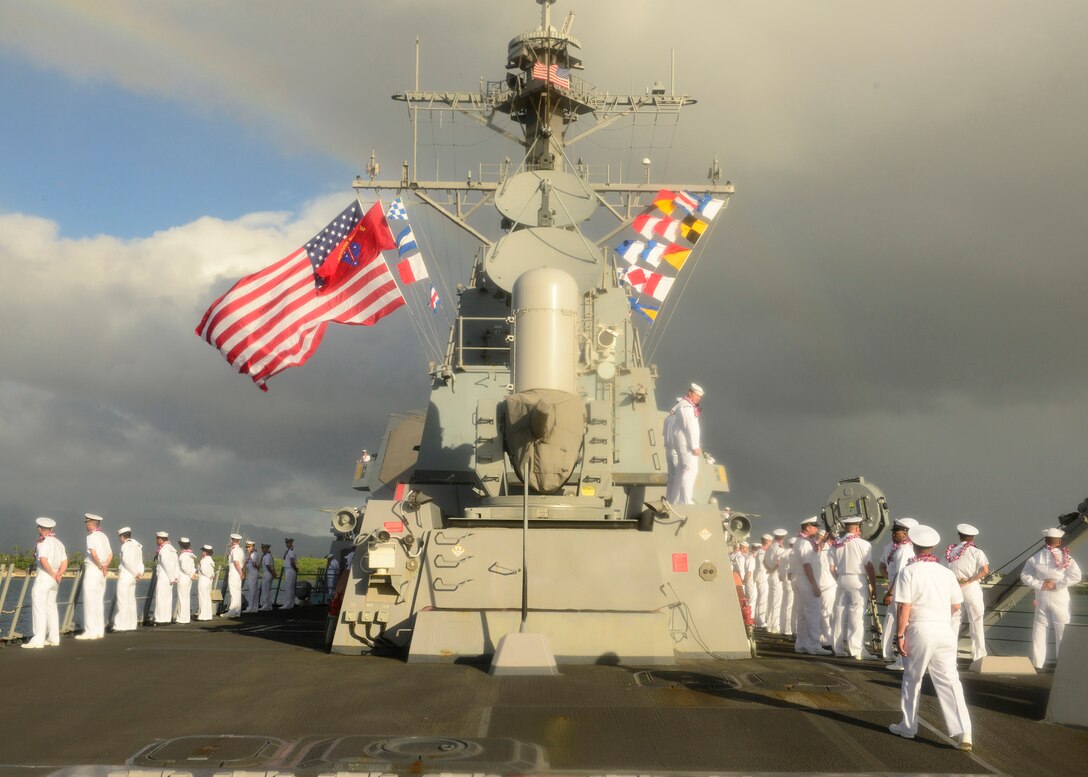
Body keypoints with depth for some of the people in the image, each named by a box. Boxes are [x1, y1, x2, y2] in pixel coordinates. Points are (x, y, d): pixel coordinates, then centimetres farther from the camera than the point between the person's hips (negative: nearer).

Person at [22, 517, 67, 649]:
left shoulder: (42, 542, -10)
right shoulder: (59, 543, 14)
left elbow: (44, 560, -24)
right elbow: (65, 562, 8)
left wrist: (53, 574, -15)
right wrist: (59, 574, -4)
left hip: (43, 577, -8)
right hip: (54, 580, 8)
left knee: (39, 608, -7)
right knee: (51, 607, 15)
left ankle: (38, 640, -11)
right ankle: (54, 638, 16)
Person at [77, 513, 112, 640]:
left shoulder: (91, 536, -11)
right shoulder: (104, 536, 14)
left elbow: (94, 553, -26)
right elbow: (110, 554, 15)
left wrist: (100, 566, -15)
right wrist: (105, 566, 4)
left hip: (92, 570, -8)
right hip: (102, 572, 8)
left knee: (90, 601, -5)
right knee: (100, 601, 11)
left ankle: (91, 631, -5)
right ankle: (100, 631, 13)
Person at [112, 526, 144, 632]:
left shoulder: (125, 546, -11)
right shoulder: (137, 545, 15)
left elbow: (127, 561, -19)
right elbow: (140, 561, 12)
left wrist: (136, 573, -13)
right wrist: (140, 572, 0)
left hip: (125, 576, -9)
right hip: (132, 577, 9)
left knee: (122, 601, -8)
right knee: (131, 600, 12)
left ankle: (121, 625, -10)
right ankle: (131, 625, 15)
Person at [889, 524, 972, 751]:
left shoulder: (908, 572, -8)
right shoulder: (946, 573, 6)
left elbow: (904, 607, -13)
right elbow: (956, 605, 12)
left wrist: (899, 635, -7)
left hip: (919, 630, -3)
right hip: (944, 630, 4)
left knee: (912, 679, 11)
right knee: (949, 680, 4)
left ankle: (908, 727, 22)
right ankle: (962, 731, -5)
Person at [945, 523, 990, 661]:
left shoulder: (951, 551, 4)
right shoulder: (976, 552, -6)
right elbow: (985, 570, -19)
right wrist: (968, 581, -15)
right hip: (972, 589, -3)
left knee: (953, 621, 10)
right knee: (976, 622, 9)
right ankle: (978, 654, 15)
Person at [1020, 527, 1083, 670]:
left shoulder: (1035, 558, -5)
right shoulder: (1064, 557, -12)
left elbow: (1025, 575, -7)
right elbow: (1076, 576, -20)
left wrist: (1040, 584, -10)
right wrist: (1057, 585, -16)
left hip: (1042, 599, 2)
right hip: (1060, 599, -2)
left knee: (1039, 629, 11)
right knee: (1062, 630, 8)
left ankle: (1037, 662, 12)